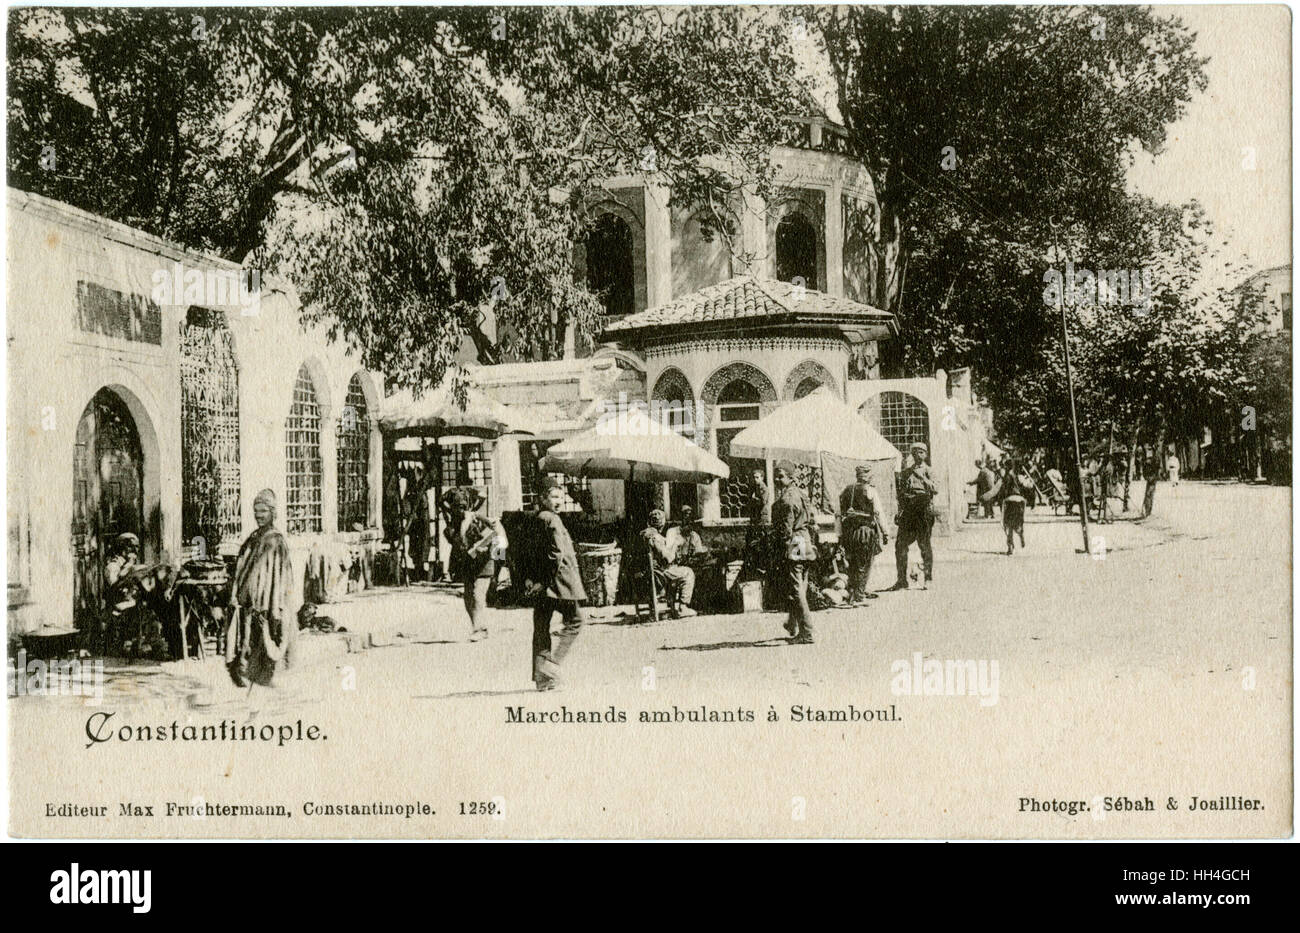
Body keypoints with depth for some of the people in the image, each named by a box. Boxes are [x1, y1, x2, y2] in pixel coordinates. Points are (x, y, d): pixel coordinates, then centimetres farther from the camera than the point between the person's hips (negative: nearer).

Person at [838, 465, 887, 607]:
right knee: (864, 566, 2)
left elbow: (840, 515, 9)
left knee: (853, 566, 15)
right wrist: (884, 533, -3)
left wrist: (840, 536, 12)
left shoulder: (846, 491, 10)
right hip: (867, 530, -5)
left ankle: (851, 596, 18)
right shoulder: (871, 491, -6)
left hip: (849, 532, 5)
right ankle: (859, 597, 0)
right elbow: (878, 514, -9)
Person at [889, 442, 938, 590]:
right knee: (900, 544, 0)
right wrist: (900, 512, 13)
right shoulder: (906, 473, 17)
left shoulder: (928, 471, 4)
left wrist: (922, 477, -18)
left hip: (923, 510, -4)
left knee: (924, 544, -7)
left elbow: (935, 490, -11)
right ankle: (902, 580, 7)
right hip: (908, 510, 5)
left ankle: (928, 577, 1)